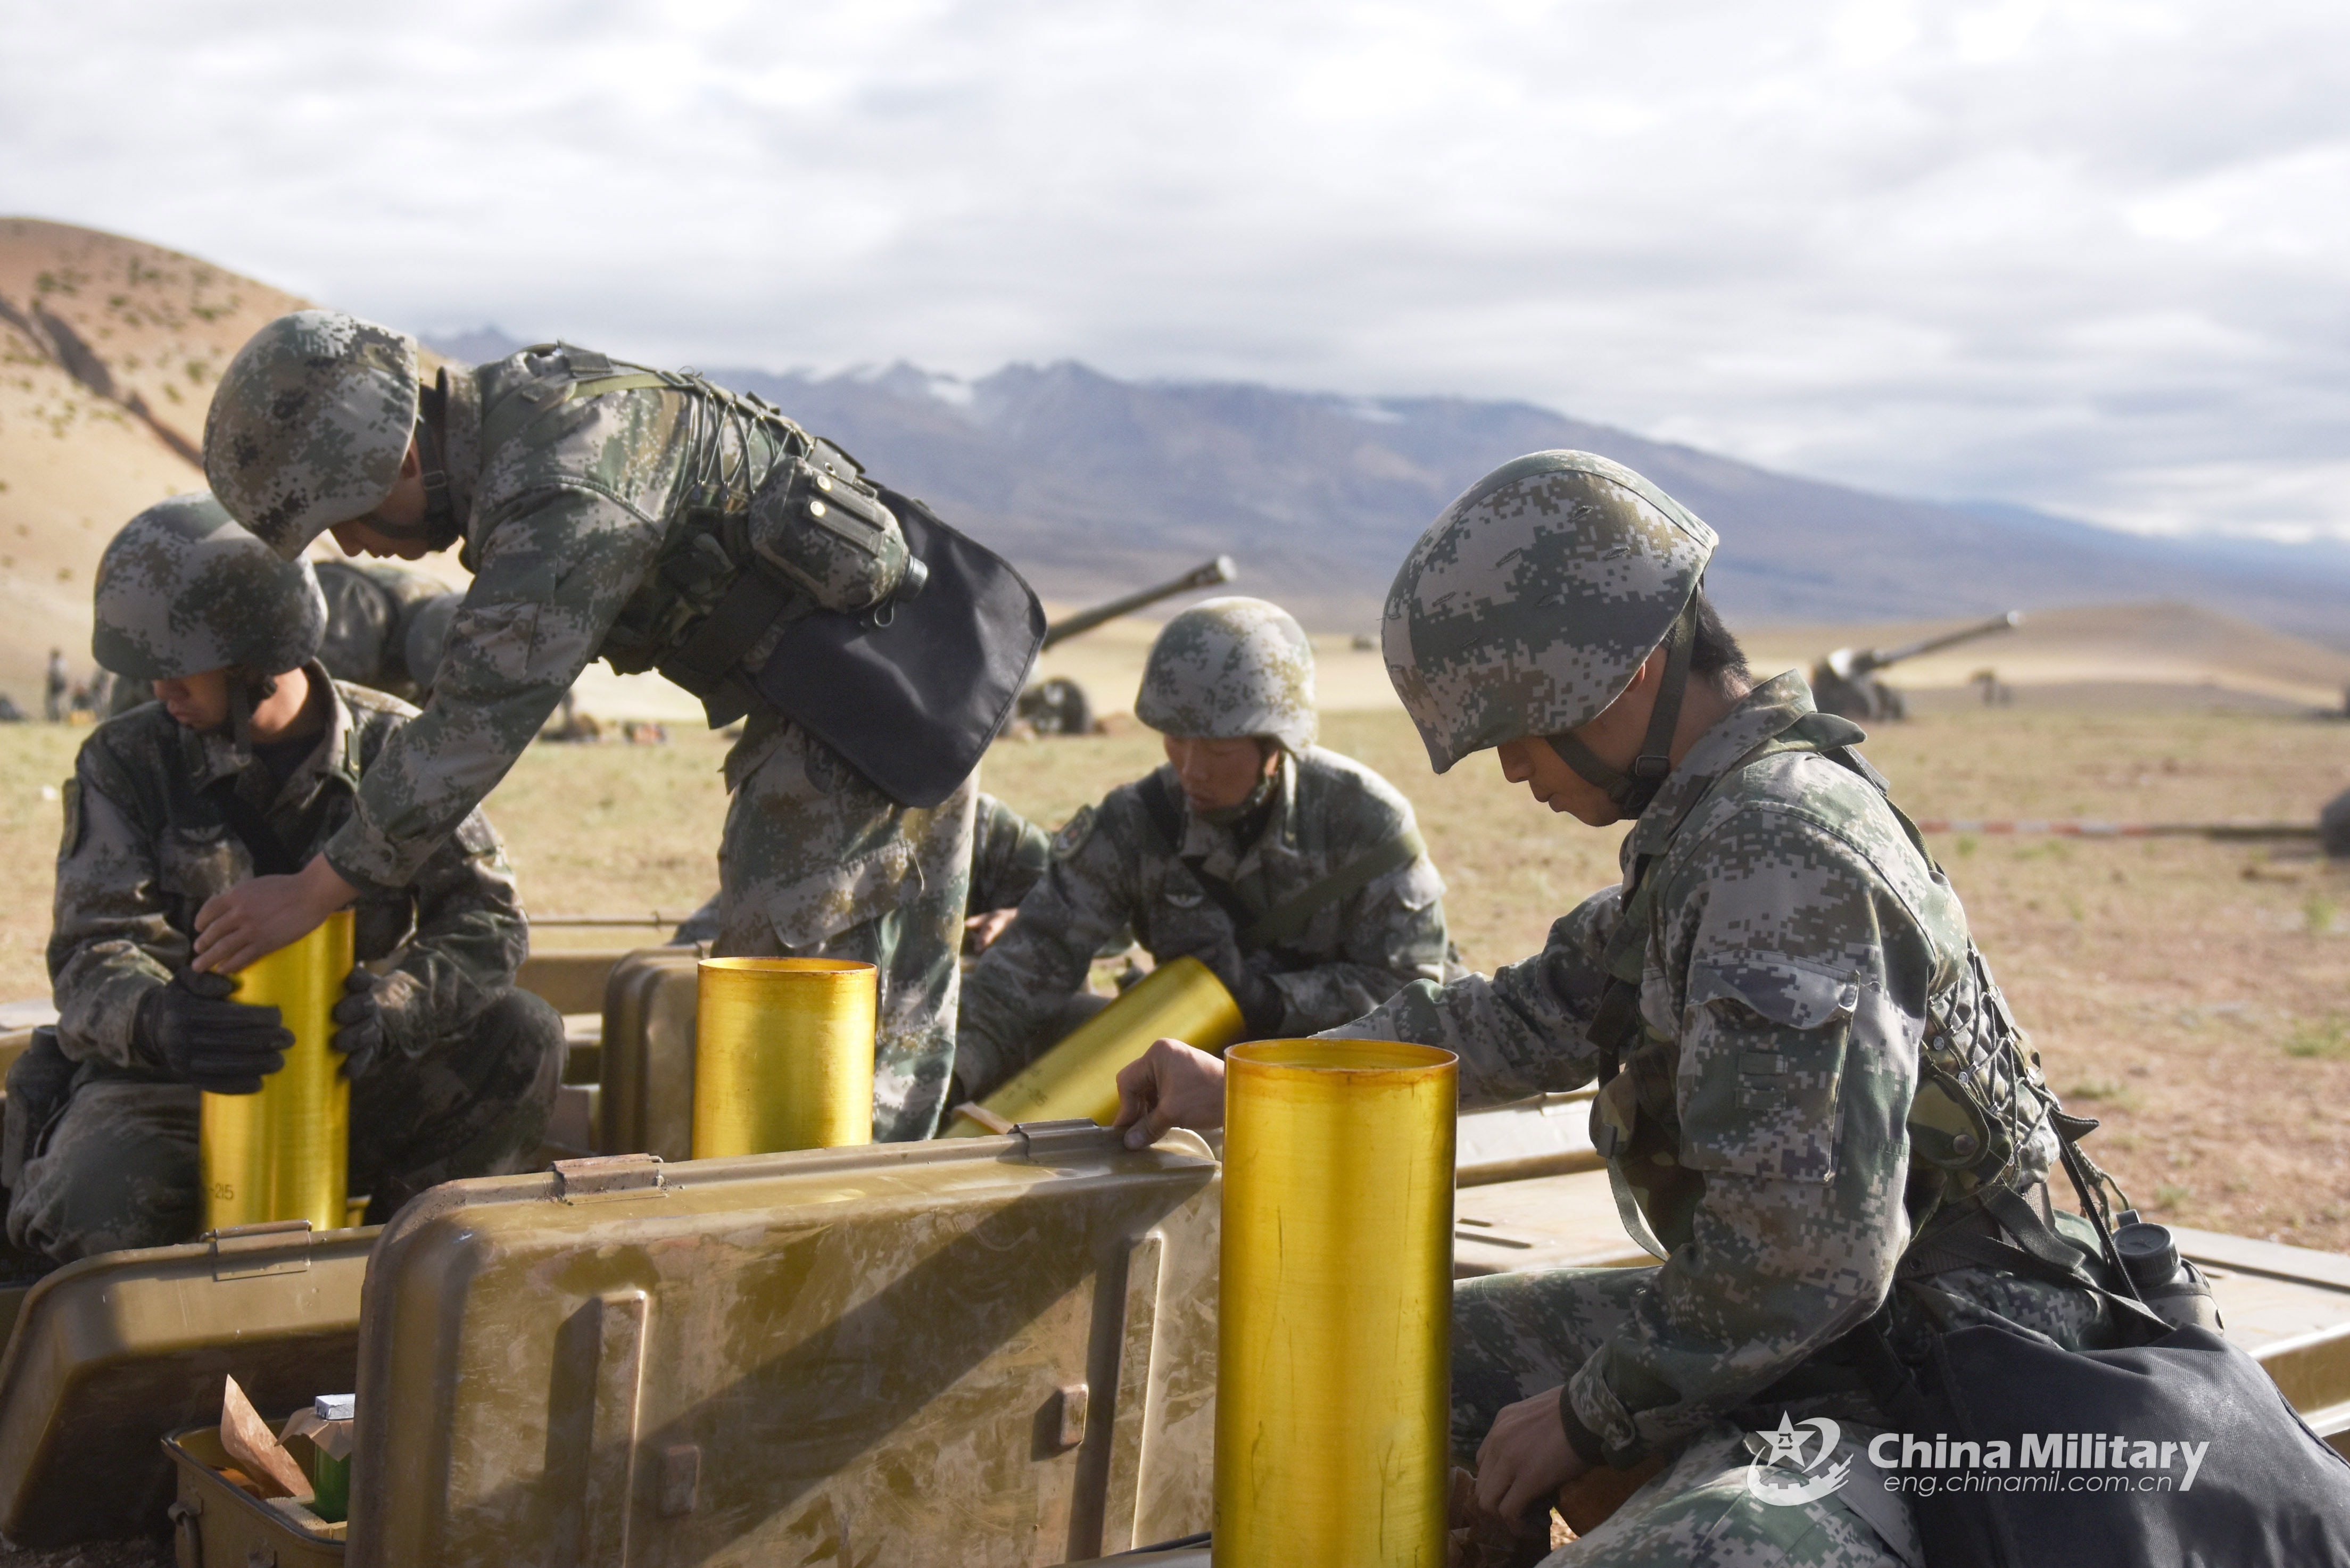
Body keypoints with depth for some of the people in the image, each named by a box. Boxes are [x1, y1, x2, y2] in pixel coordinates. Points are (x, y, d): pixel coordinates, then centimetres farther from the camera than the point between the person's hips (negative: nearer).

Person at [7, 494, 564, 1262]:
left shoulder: (392, 747, 0)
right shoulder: (126, 762, -1)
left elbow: (486, 917, -7)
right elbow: (95, 952, -12)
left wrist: (393, 1003, -30)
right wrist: (157, 1019, -38)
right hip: (169, 1083, -1)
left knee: (524, 1037, -24)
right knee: (102, 1204, -34)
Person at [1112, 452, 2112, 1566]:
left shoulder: (1784, 848, -24)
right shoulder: (1713, 819, 8)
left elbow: (1806, 1253, -28)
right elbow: (1536, 1016, 20)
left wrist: (1590, 1419, -14)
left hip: (1908, 1389, -10)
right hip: (1762, 1330, 10)